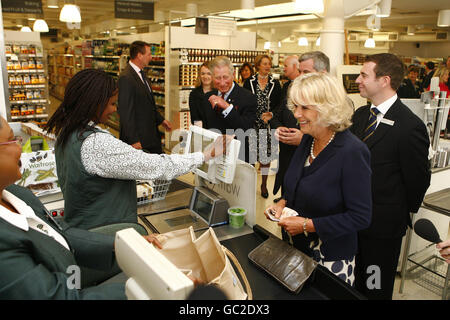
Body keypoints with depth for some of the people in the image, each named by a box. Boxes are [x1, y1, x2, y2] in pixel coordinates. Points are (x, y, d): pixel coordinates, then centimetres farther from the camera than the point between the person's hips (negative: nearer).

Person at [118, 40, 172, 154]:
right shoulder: (126, 78, -20)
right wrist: (133, 140, -22)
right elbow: (126, 112, -22)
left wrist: (161, 119, 21)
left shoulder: (141, 73, 11)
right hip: (138, 137, -9)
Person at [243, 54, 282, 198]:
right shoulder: (249, 82, 5)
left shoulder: (275, 84, 8)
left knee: (265, 155, 3)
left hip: (268, 124, 1)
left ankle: (264, 184, 17)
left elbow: (278, 104, 5)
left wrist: (270, 114, -13)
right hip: (252, 124, -1)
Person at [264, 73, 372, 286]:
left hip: (331, 258, -7)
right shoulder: (308, 140, 0)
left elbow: (361, 217, -22)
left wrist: (307, 225, -23)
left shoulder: (352, 152, -24)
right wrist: (284, 202, -3)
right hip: (297, 247, 7)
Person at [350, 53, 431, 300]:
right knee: (355, 284, 24)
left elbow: (418, 180, -13)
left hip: (383, 225, -6)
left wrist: (402, 213, 0)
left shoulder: (410, 126, -22)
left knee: (375, 290, 14)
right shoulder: (360, 115, 2)